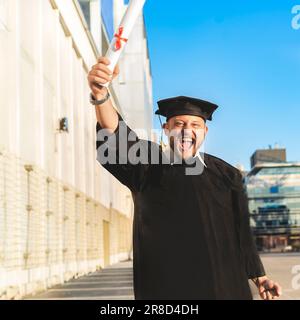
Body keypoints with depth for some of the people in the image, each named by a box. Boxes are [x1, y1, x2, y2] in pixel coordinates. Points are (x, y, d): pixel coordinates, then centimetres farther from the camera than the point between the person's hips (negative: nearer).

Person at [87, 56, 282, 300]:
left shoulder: (226, 175, 8)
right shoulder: (148, 166, 3)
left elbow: (242, 232, 11)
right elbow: (116, 135, -15)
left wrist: (259, 277, 6)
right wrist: (101, 94, -33)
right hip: (163, 286, -1)